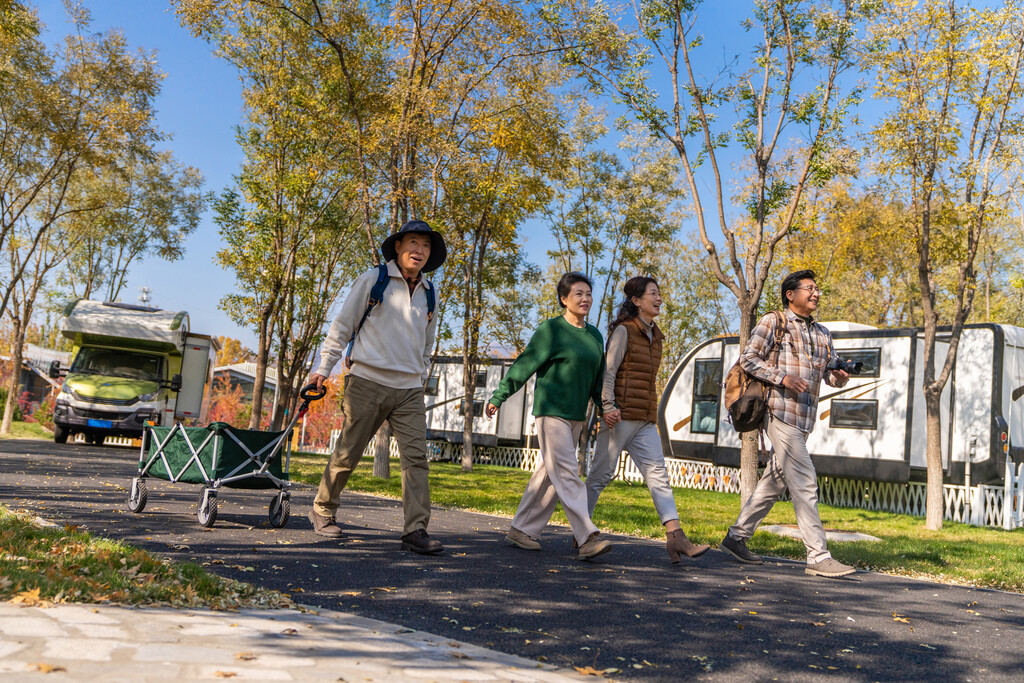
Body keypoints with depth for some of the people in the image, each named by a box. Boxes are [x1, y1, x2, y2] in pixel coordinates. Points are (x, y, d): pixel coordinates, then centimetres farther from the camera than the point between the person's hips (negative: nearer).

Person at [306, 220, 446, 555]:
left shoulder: (429, 294, 13)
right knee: (347, 453, 4)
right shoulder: (373, 280, 0)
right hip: (367, 382, -4)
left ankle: (416, 530, -9)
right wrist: (324, 367, 1)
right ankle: (322, 510, 26)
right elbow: (342, 325, 4)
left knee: (416, 456, -9)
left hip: (409, 389, 4)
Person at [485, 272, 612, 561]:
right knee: (566, 474, -11)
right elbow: (524, 365, -5)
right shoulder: (551, 329, -5)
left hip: (576, 415, 7)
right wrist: (498, 397, -5)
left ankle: (522, 529, 17)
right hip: (551, 410, -7)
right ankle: (587, 538, -15)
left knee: (550, 473, 8)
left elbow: (598, 380, 20)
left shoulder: (595, 336, 14)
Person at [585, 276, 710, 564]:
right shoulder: (624, 330, -5)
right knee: (601, 473, -1)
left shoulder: (654, 336, 17)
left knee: (657, 473, -3)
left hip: (645, 420, 7)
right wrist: (608, 407, -21)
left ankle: (675, 536, -9)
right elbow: (607, 371, -11)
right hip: (621, 416, -7)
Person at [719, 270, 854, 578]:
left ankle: (736, 537, 23)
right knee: (805, 484, -11)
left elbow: (830, 373, 18)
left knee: (774, 482, 12)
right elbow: (748, 358, -6)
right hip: (782, 414, -8)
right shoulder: (773, 322, -1)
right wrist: (782, 377, -17)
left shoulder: (822, 334, 20)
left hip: (804, 420, 8)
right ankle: (818, 557, -8)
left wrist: (839, 376, -7)